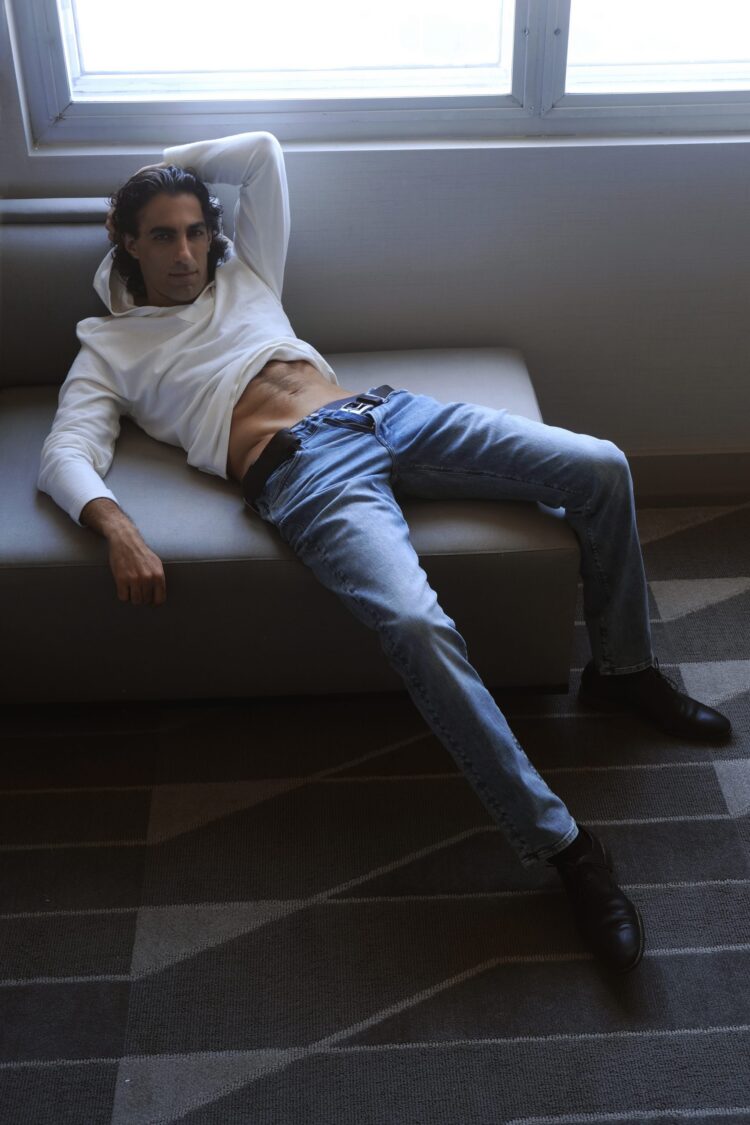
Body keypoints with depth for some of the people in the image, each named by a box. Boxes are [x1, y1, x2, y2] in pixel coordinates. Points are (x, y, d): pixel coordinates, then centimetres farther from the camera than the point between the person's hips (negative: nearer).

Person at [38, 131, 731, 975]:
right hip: (303, 470, -6)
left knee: (600, 467, -9)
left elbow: (261, 152, 33)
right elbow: (64, 454, 0)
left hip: (384, 411, 6)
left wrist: (163, 166, 34)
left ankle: (621, 669, 12)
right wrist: (115, 526, -20)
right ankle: (557, 841, -25)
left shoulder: (243, 274, 29)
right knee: (415, 624, -36)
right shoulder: (109, 347, 17)